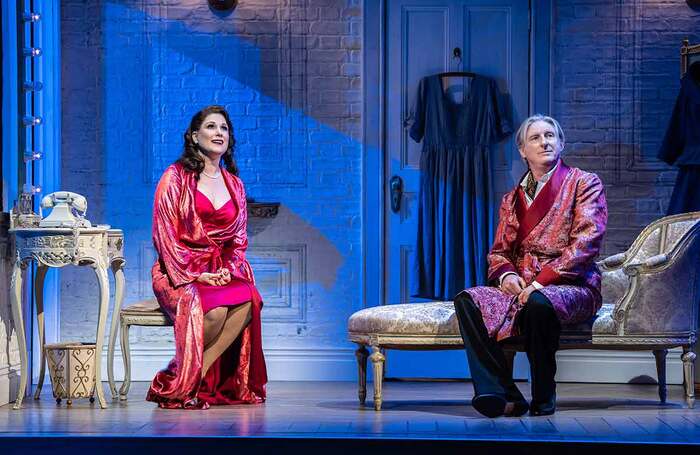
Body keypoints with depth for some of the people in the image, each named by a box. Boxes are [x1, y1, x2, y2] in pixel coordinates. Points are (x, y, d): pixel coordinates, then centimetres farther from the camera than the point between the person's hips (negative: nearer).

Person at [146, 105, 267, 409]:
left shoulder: (234, 184, 17)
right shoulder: (176, 177, 1)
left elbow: (239, 239, 16)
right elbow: (164, 234, -5)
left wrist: (228, 270, -5)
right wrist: (195, 274, -15)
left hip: (222, 271, 5)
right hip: (179, 271, -5)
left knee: (249, 300, -30)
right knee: (212, 308, -36)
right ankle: (177, 383, -17)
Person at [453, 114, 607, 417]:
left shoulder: (584, 184, 5)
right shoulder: (512, 199, 22)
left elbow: (586, 243, -8)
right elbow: (498, 252, 20)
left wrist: (541, 281, -18)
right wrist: (506, 274, -7)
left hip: (571, 287, -5)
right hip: (519, 287, 5)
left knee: (539, 303, -40)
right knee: (467, 300, -23)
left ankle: (543, 400, -21)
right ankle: (503, 395, -30)